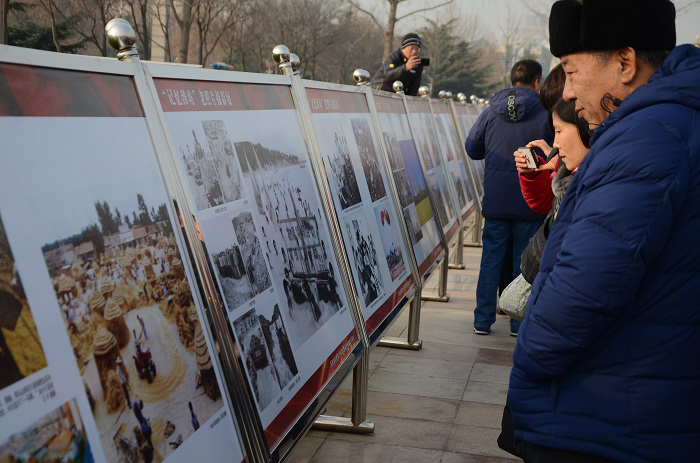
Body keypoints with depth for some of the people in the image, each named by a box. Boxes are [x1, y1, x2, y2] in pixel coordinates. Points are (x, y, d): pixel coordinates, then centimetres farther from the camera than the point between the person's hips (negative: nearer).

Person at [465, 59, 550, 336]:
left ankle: (483, 321, 14)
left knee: (491, 258, 10)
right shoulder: (544, 114, -7)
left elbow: (472, 149, 5)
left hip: (495, 199, 2)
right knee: (524, 261, 9)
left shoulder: (491, 112, 0)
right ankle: (519, 322, 16)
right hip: (529, 202, -2)